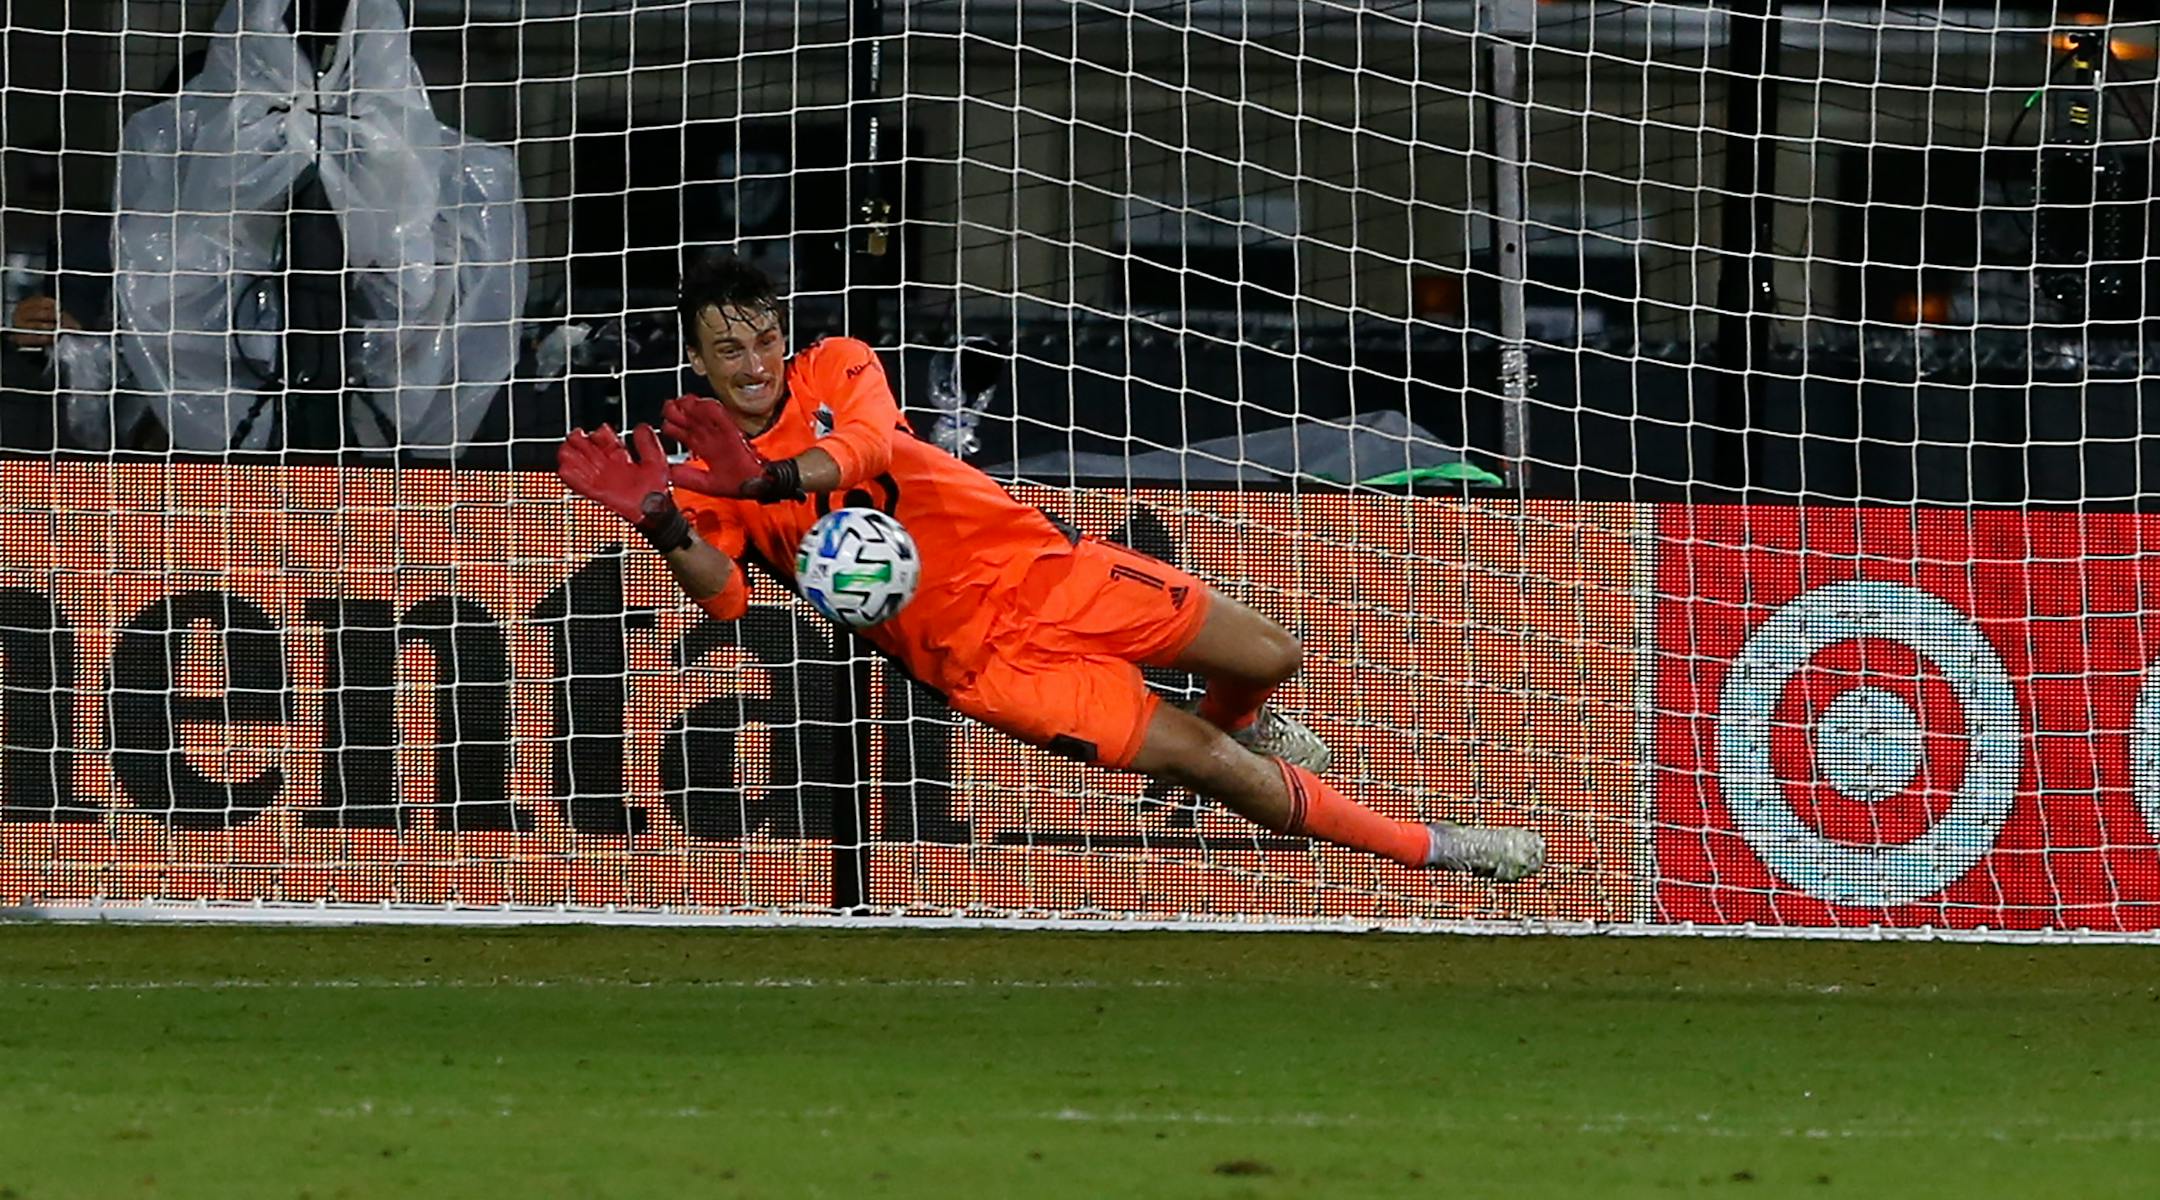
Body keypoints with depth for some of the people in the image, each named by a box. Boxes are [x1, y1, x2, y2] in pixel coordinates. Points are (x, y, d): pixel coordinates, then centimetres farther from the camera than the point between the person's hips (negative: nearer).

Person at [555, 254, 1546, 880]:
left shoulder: (835, 368, 0)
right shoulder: (703, 482, -6)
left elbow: (863, 448, -23)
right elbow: (721, 590, -25)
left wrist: (768, 478, -42)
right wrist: (661, 524, -46)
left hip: (1035, 564, 3)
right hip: (980, 658, -3)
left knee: (1270, 660, 2)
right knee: (1206, 766, -12)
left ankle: (1237, 720, 41)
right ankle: (1428, 849, 2)